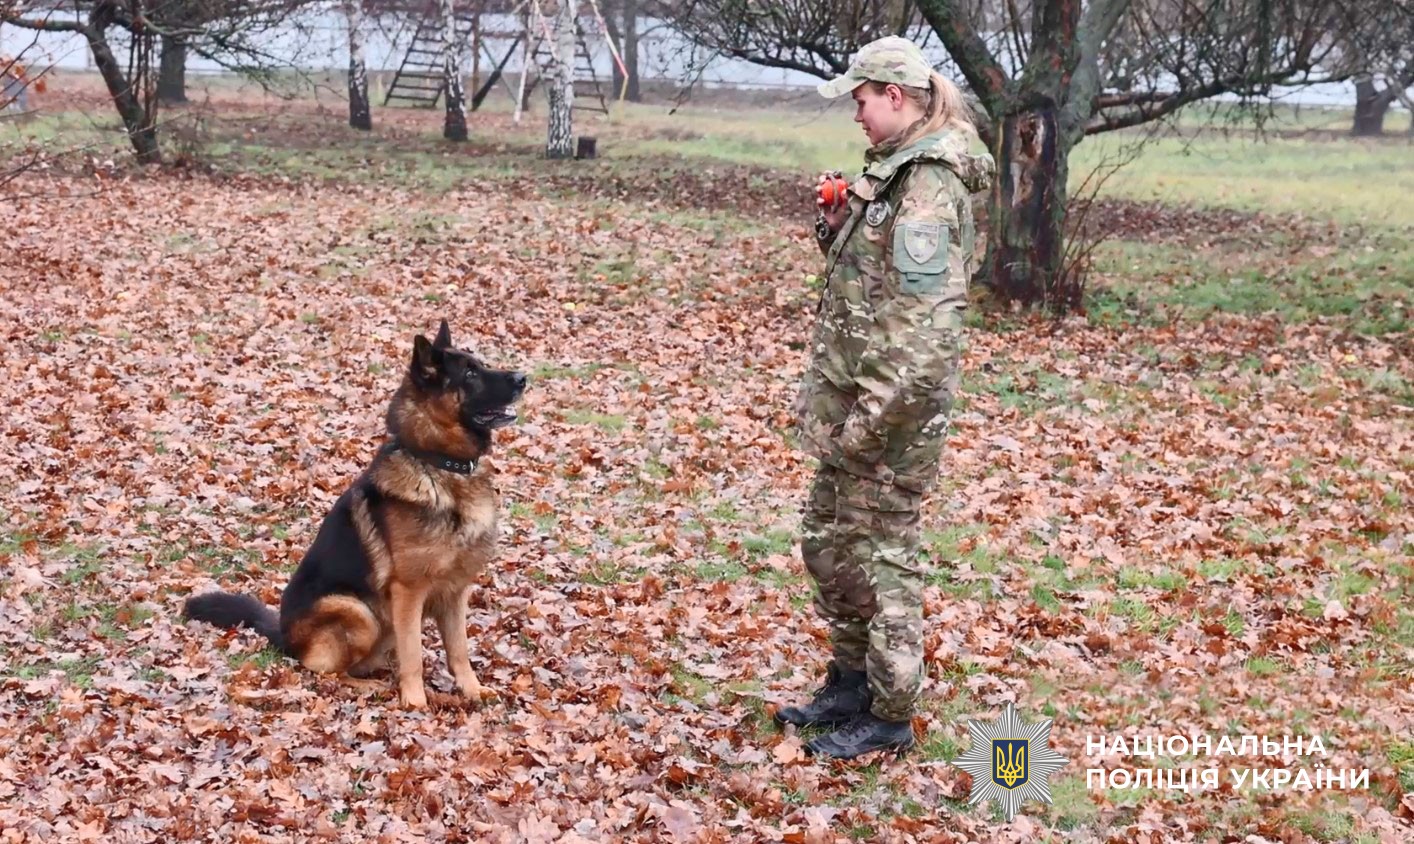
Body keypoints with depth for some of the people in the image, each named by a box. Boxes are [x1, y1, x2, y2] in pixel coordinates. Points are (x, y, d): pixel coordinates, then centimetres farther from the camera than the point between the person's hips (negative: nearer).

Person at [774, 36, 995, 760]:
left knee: (882, 557, 1)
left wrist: (868, 418, -23)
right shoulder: (895, 171, 11)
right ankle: (850, 682, 33)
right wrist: (838, 229, 3)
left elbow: (923, 324, -25)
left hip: (894, 404, -10)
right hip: (855, 393, 10)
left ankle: (889, 717, 15)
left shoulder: (927, 186, -20)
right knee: (826, 539, 19)